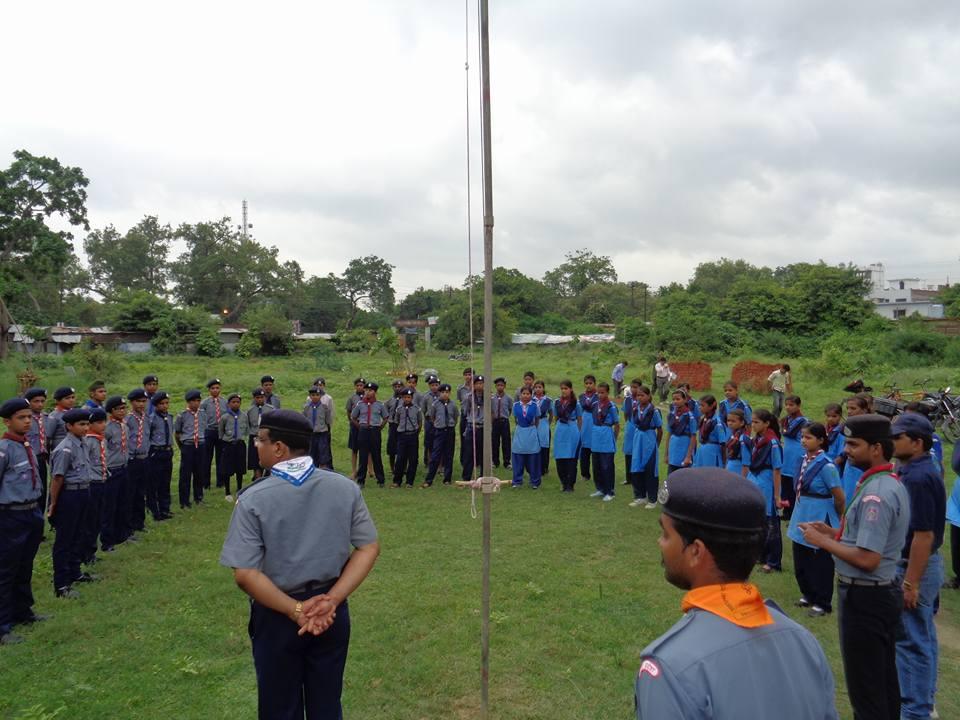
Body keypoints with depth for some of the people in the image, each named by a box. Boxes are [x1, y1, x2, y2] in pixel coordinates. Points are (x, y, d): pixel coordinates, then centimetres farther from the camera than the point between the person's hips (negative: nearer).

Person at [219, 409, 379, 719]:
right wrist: (331, 600, -13)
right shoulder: (345, 487, -8)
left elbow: (245, 574, -21)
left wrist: (296, 611, -16)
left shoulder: (253, 498, -17)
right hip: (332, 611, 3)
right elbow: (369, 548, -9)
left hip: (277, 614, -3)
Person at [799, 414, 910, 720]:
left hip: (864, 597, -10)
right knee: (885, 680, 22)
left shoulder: (875, 494, -25)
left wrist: (824, 542, -15)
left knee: (865, 687, 4)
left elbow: (867, 559, -28)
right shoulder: (893, 484, 7)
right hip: (885, 592, 10)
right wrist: (834, 532, 6)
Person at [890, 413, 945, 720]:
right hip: (923, 564, 10)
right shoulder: (916, 471, 7)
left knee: (912, 640, 0)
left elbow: (924, 535, -25)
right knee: (922, 637, 20)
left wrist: (910, 582, -23)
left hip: (915, 567, -10)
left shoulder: (918, 477, -23)